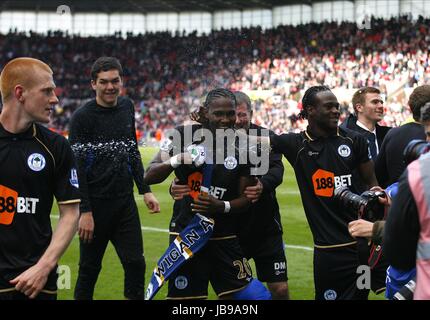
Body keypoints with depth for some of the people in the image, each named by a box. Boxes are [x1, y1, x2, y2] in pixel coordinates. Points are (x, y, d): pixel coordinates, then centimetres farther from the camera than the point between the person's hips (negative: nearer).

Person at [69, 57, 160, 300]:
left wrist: (145, 190, 12)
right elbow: (77, 167, -12)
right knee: (90, 268, 4)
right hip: (96, 205, -5)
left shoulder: (127, 107, 9)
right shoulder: (83, 117, -9)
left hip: (125, 203, 5)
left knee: (135, 264, 0)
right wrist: (85, 211, -17)